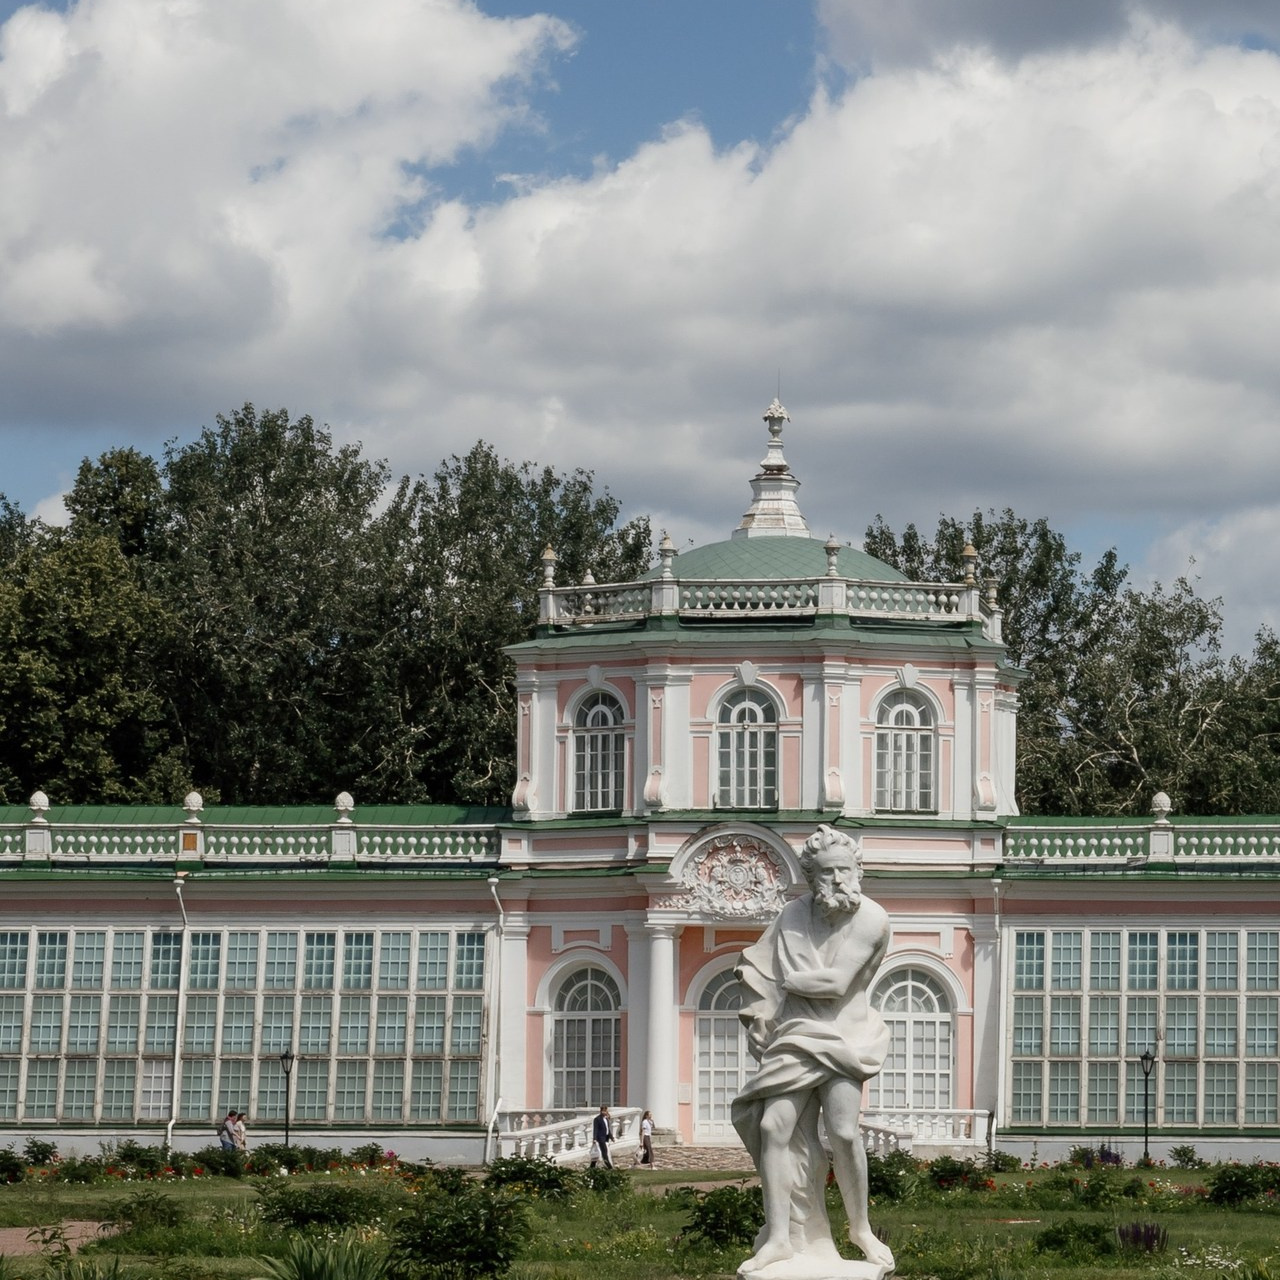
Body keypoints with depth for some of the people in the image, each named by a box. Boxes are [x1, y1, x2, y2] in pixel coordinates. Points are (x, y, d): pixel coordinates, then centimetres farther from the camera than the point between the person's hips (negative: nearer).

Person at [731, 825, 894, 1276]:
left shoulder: (871, 919, -9)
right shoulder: (793, 915, 1)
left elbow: (837, 982, -16)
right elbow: (761, 968, 11)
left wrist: (791, 980, -4)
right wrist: (757, 1017, 3)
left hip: (844, 1035, -3)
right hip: (797, 1035, 3)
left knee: (843, 1132, -18)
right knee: (773, 1126, -11)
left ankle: (861, 1229, 3)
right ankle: (780, 1238, -7)